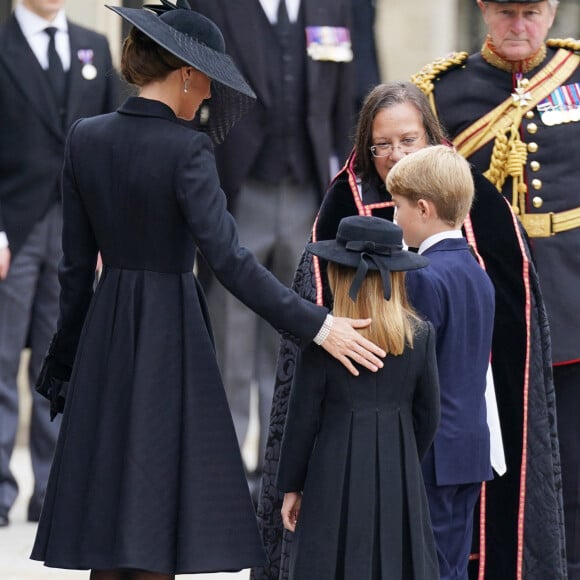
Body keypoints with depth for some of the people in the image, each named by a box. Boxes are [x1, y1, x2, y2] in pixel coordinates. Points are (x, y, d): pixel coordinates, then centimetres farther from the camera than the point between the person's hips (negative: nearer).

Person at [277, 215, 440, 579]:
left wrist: (291, 487, 5)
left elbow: (303, 417, -5)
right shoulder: (420, 337, -1)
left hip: (336, 476, -3)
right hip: (399, 475, 3)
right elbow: (428, 416, 5)